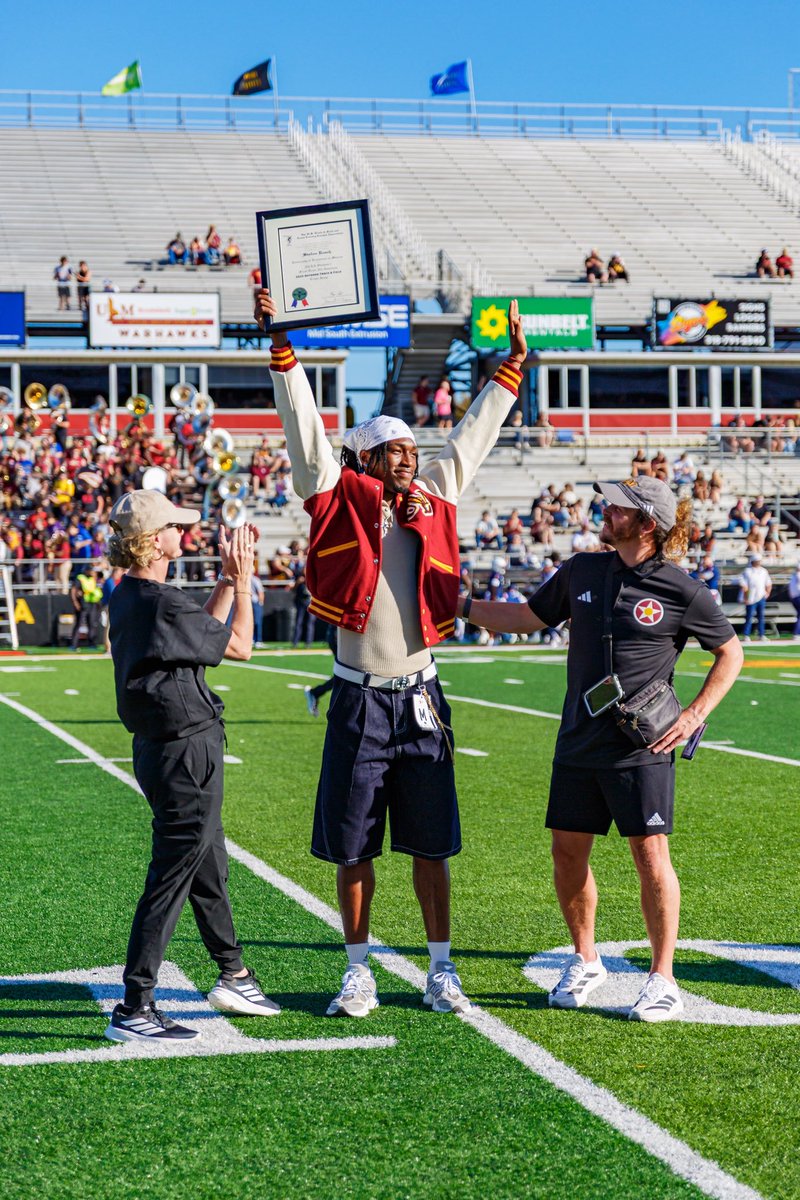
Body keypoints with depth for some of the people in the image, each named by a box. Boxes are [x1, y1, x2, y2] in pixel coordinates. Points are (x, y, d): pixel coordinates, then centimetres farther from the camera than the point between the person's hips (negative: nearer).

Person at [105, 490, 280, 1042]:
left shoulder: (127, 597, 8)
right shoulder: (164, 603, -22)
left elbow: (203, 630, 20)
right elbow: (240, 646, -10)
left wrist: (227, 578, 17)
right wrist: (243, 580, 0)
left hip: (160, 747, 10)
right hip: (188, 752, -10)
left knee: (210, 867, 22)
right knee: (172, 876, -5)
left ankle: (233, 976, 37)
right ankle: (134, 1010, -1)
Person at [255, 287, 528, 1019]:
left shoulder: (434, 500, 7)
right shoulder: (341, 500, -1)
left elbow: (474, 434, 16)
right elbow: (305, 425, -2)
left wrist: (512, 364, 20)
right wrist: (283, 348, -6)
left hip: (421, 698, 2)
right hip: (360, 699, -2)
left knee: (431, 843, 8)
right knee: (353, 845, 5)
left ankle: (441, 971, 17)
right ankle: (359, 972, 17)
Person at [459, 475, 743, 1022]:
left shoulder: (682, 592, -7)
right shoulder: (582, 571, 6)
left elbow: (730, 653, 4)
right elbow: (527, 618, 18)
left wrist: (693, 716, -5)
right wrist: (461, 604, 10)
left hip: (642, 749, -5)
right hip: (579, 743, 5)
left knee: (651, 855, -4)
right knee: (568, 853, 8)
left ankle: (664, 978, 10)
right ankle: (585, 962, 27)